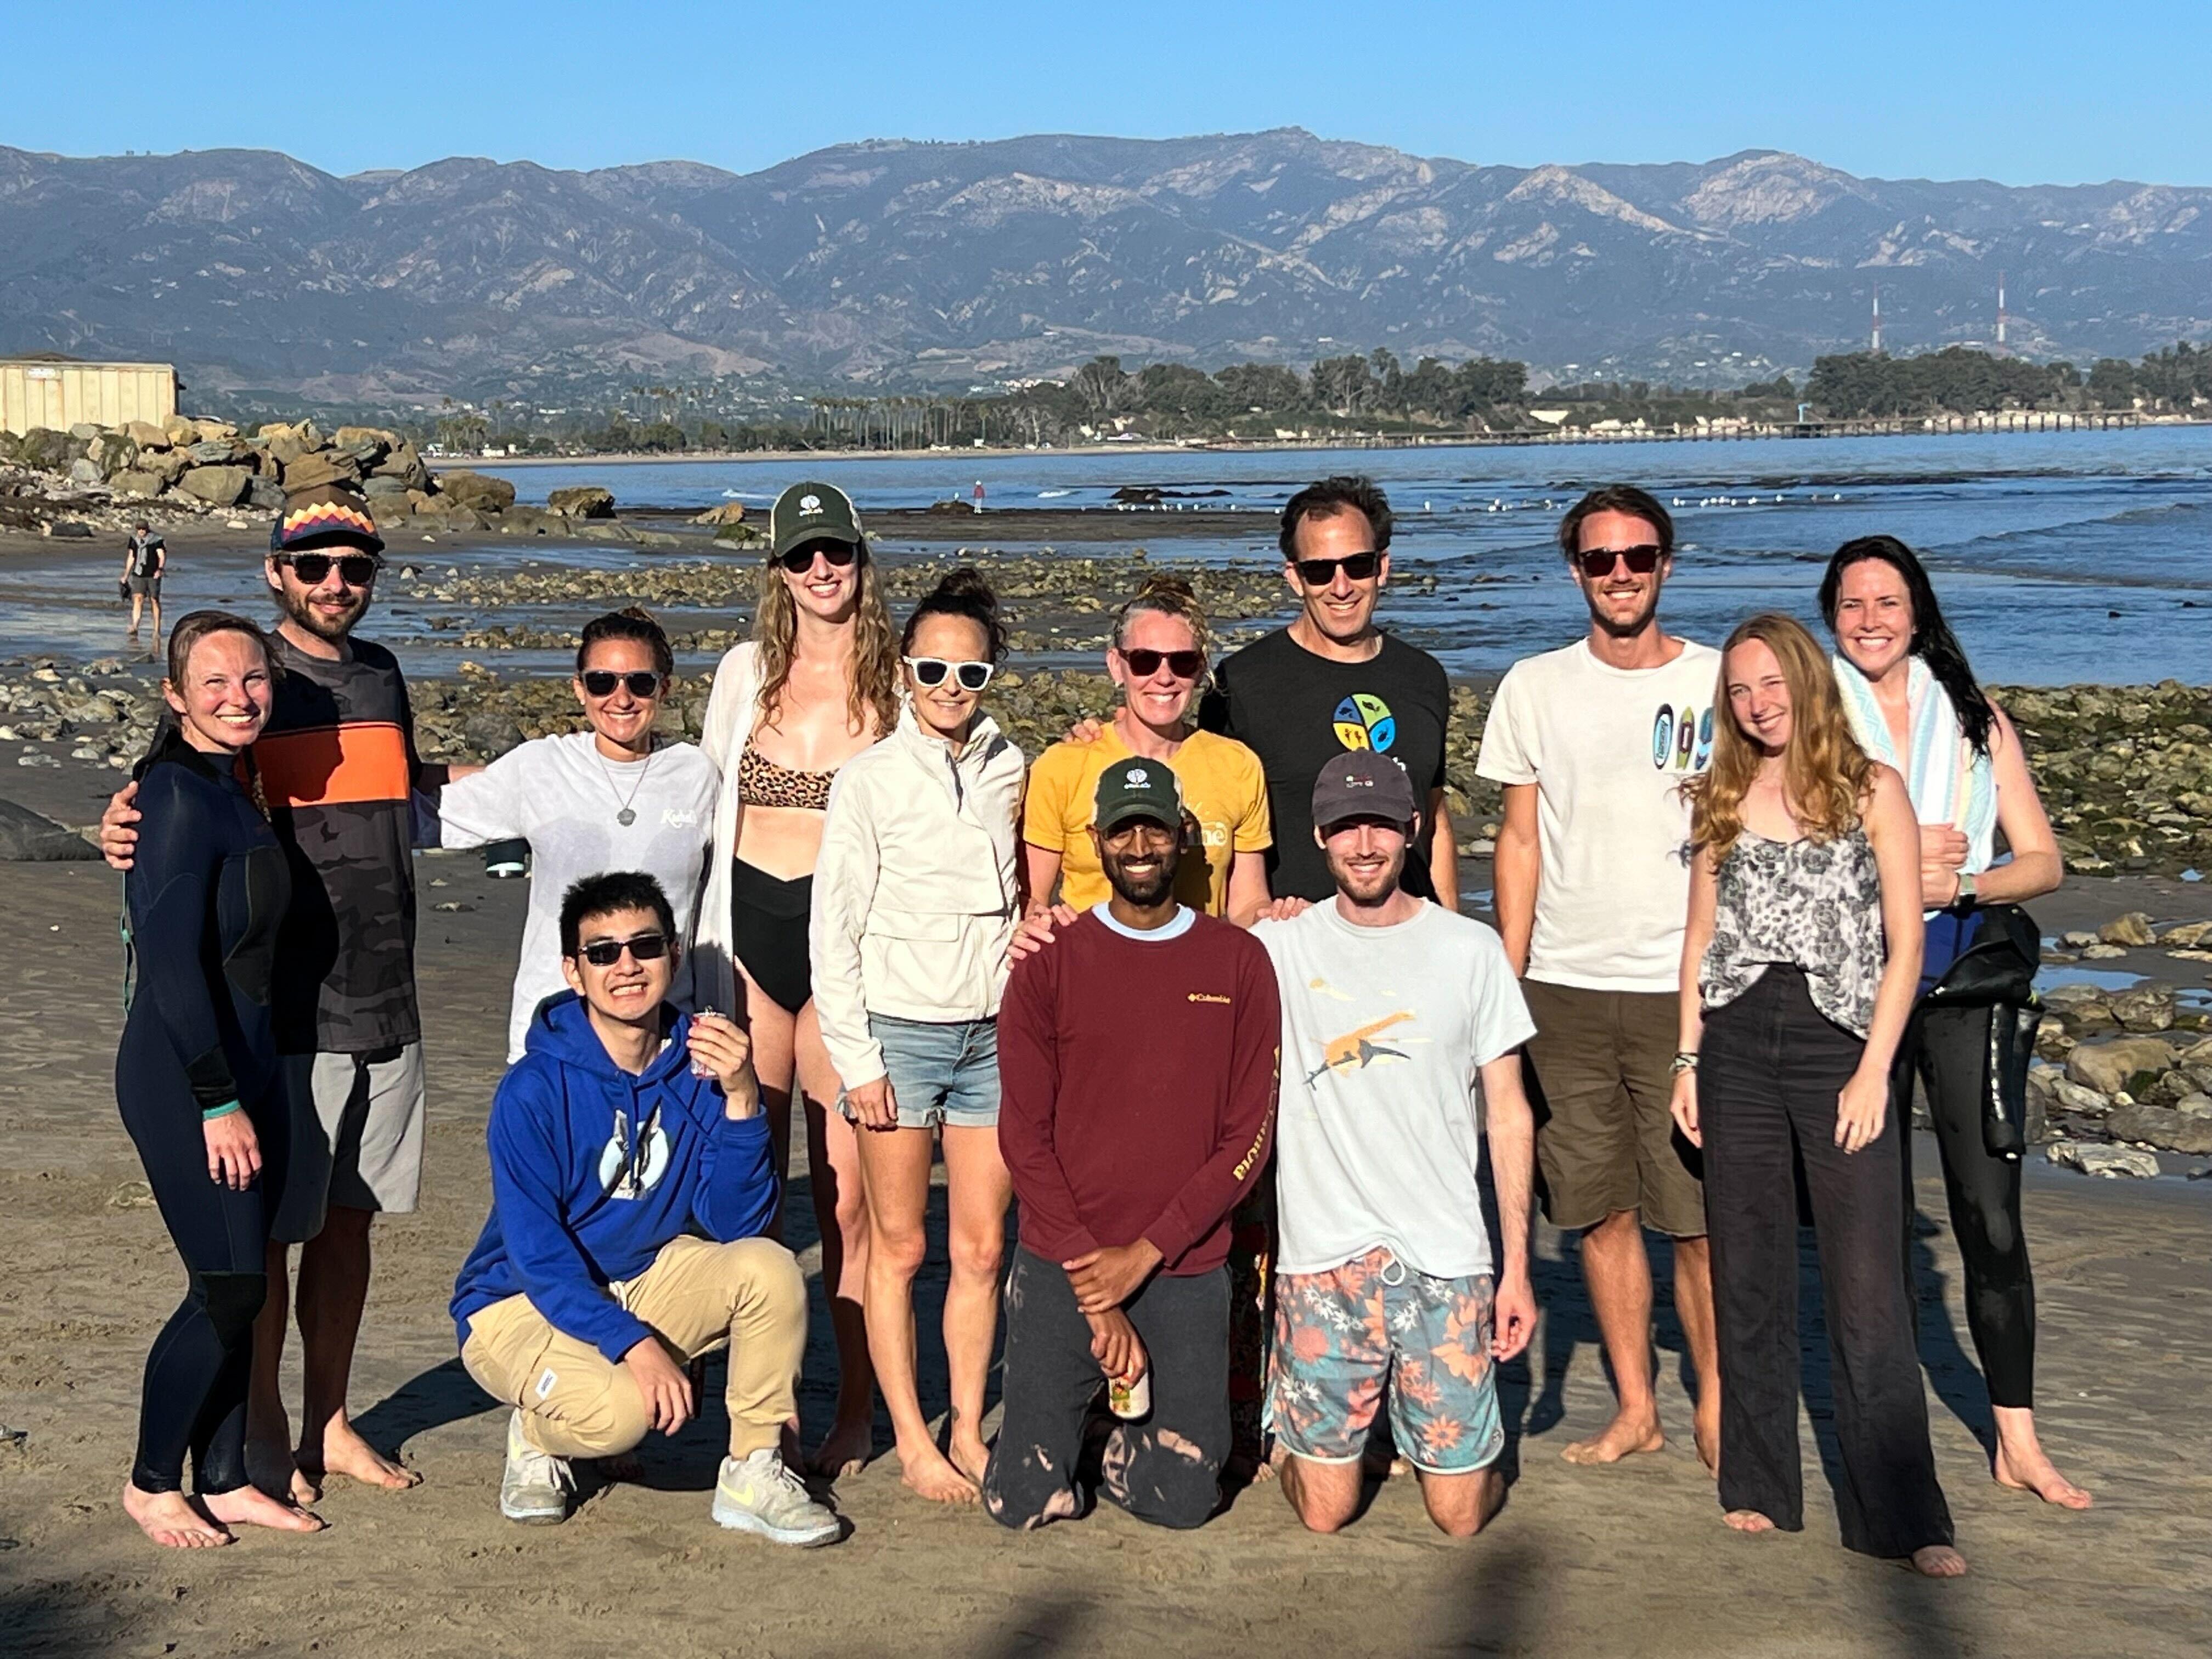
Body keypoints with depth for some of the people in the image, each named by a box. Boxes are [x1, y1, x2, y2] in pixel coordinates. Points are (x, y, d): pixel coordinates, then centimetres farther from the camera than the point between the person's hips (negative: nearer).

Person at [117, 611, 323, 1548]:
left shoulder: (231, 788, 11)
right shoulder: (181, 799, -16)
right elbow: (171, 960, -20)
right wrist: (218, 1102, -20)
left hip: (244, 1064, 9)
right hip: (182, 1079, -9)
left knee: (238, 1285, 12)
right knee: (228, 1286, -4)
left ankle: (224, 1480, 22)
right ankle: (152, 1483, 12)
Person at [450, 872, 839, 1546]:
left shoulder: (701, 1068, -8)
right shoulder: (534, 1091, -20)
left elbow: (733, 1225, -14)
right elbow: (537, 1255, -21)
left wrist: (740, 1098, -27)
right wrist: (634, 1344, -32)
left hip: (645, 1281, 5)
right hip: (523, 1305, -4)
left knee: (769, 1270, -22)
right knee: (620, 1410, -34)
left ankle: (754, 1476, -6)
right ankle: (536, 1435, 3)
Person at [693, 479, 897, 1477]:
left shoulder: (899, 682, 3)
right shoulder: (747, 672, 11)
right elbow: (709, 805, 16)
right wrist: (709, 947, 11)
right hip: (749, 925, 3)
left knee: (846, 1195, -2)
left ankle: (856, 1412, 9)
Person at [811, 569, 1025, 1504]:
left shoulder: (1010, 772, 7)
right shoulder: (871, 777, -4)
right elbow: (834, 927, -4)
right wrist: (856, 1059, -8)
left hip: (993, 1032, 3)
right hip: (900, 1032, -3)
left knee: (982, 1248, 5)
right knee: (899, 1245, 3)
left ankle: (968, 1430, 17)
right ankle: (912, 1440, 12)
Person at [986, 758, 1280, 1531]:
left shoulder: (1237, 962, 2)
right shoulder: (1049, 962, 0)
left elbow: (1250, 1135, -1)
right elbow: (1024, 1135, -3)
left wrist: (1144, 1254, -10)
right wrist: (1095, 1290, -10)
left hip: (1186, 1273, 1)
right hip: (1060, 1267, 0)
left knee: (1179, 1502, -2)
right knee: (1024, 1501, -3)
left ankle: (1132, 1418, 29)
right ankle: (1072, 1408, 29)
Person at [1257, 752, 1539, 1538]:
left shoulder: (1470, 950, 4)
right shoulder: (1279, 949, 2)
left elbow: (1509, 1115, 6)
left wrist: (1517, 1266, 2)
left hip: (1447, 1258, 0)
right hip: (1322, 1257, 0)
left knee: (1460, 1512, 1)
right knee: (1326, 1510, 2)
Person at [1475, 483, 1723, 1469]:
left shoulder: (1723, 682, 2)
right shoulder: (1535, 688, 7)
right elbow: (1520, 842, 10)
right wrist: (1507, 985, 5)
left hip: (1687, 986, -2)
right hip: (1564, 988, 2)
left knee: (1700, 1213, -3)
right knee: (1599, 1210, 7)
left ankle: (1716, 1407, 13)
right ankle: (1635, 1409, 20)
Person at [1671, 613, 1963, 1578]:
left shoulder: (1872, 791, 1)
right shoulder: (1720, 801, 12)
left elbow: (1905, 943, -1)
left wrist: (1874, 1069, -9)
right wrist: (1687, 1059, 6)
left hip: (1839, 1043, -3)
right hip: (1738, 1048, 4)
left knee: (1867, 1287, -7)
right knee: (1749, 1274, 7)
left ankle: (1899, 1515, -3)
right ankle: (1760, 1486, 18)